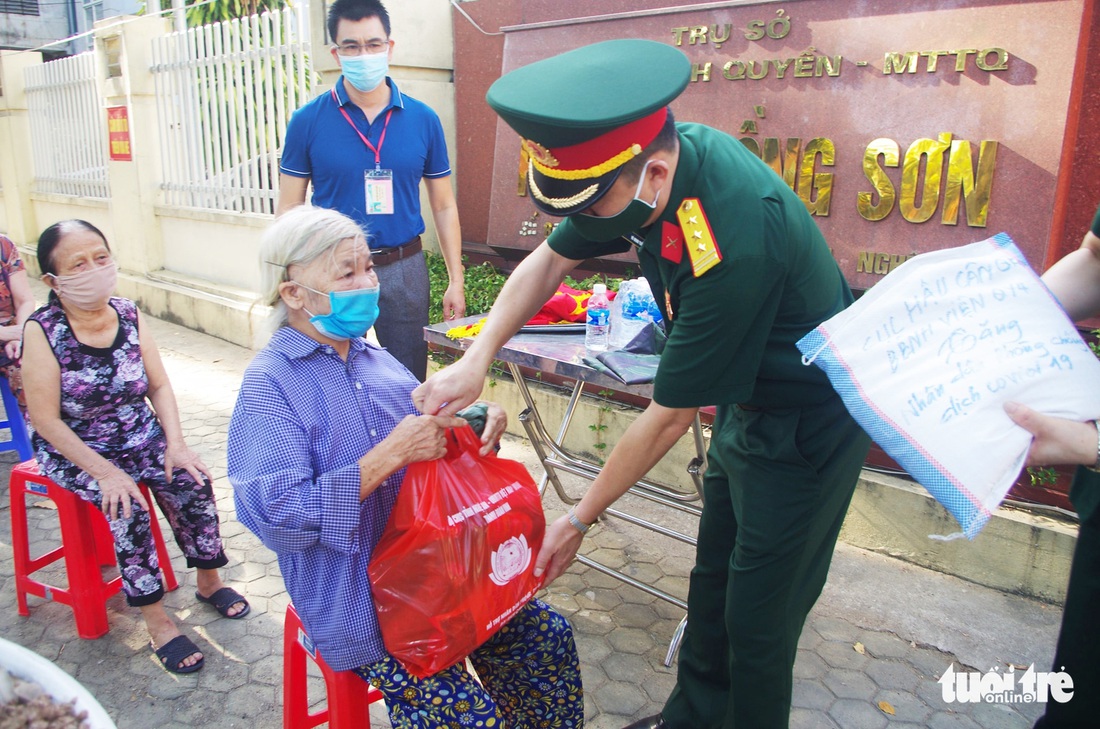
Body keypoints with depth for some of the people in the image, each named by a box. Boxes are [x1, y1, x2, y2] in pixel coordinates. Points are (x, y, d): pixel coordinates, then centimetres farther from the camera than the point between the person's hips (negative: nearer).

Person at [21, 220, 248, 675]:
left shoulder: (128, 315, -5)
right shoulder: (42, 331, -17)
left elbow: (159, 386, 0)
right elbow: (46, 420, -17)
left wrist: (175, 444, -14)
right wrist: (106, 473, -22)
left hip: (140, 436, 4)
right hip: (73, 450, -3)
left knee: (192, 482, -18)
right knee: (127, 509, -27)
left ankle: (208, 580, 7)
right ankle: (156, 621, -11)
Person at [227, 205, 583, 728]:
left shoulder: (376, 360, 7)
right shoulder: (269, 385, -15)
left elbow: (430, 440, 15)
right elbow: (275, 517, -24)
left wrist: (478, 424, -8)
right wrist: (392, 453, -28)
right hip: (355, 604, -6)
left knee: (547, 634, 0)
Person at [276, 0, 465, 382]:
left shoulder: (423, 120, 2)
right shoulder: (308, 121, -2)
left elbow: (444, 206, 7)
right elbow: (289, 208, 2)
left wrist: (456, 280, 3)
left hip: (404, 268, 1)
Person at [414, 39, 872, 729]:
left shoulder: (733, 241, -38)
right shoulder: (650, 159, -13)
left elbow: (669, 417, -27)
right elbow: (550, 259, 1)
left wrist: (578, 521, -14)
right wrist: (476, 359, -10)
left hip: (809, 428, -8)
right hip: (746, 398, 8)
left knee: (758, 623, 4)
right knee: (712, 582, 21)